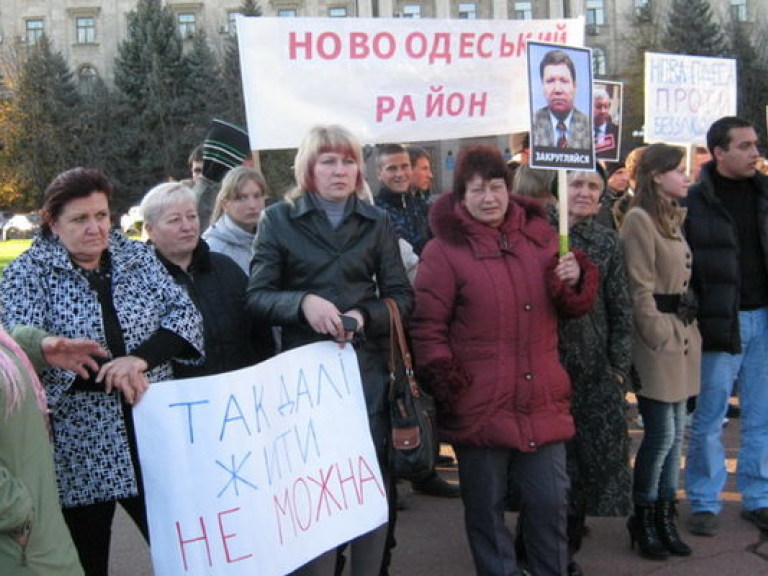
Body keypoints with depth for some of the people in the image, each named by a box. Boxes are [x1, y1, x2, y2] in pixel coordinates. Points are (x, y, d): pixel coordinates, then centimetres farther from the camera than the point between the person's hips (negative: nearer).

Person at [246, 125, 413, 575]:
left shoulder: (377, 222, 10)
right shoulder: (279, 219, 3)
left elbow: (402, 296, 6)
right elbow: (257, 297, -2)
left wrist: (365, 315, -14)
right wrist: (302, 302, -21)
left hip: (367, 369, 2)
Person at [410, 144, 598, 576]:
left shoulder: (538, 233, 7)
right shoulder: (444, 249, -6)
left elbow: (573, 306, 14)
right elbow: (428, 327, -7)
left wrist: (575, 279, -7)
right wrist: (447, 387, -13)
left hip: (542, 401, 4)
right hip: (479, 406, -3)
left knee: (551, 502, 12)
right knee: (486, 506, 10)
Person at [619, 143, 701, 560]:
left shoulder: (674, 217, 16)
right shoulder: (639, 220, -12)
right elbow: (640, 290, -15)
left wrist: (687, 333, 14)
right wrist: (659, 339, -15)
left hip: (683, 334, 9)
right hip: (657, 337, -9)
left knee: (675, 433, 12)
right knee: (662, 435, -4)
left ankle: (666, 518, 22)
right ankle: (643, 521, 12)